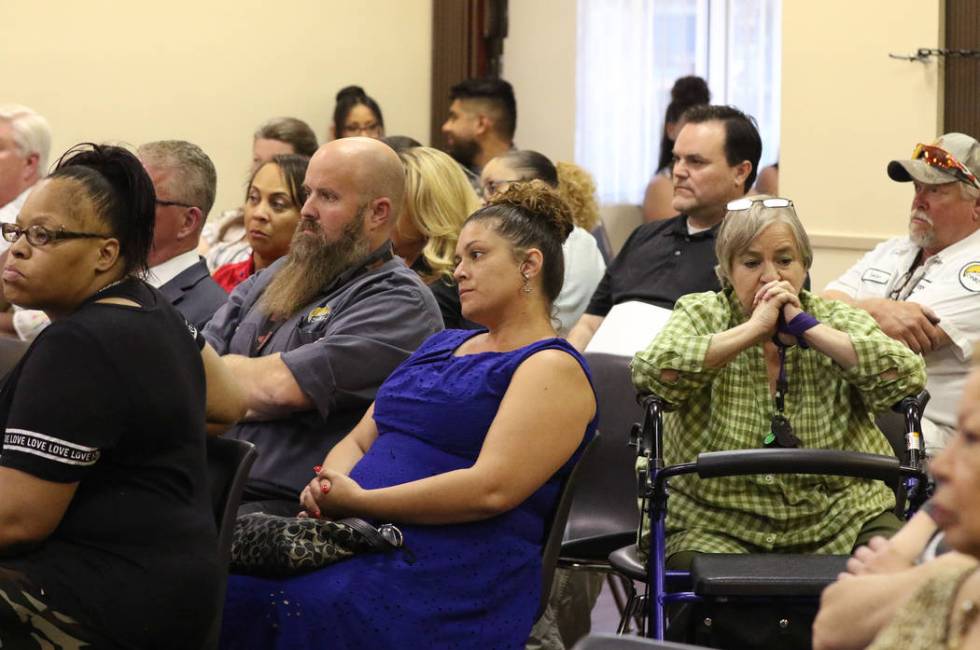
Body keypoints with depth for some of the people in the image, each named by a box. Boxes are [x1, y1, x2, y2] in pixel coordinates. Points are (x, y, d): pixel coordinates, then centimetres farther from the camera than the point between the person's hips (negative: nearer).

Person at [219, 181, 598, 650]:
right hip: (359, 541, 8)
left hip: (454, 575, -8)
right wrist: (327, 490, -1)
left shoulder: (552, 369, -1)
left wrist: (359, 501, -15)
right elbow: (360, 440, 24)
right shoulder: (441, 345, 27)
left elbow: (492, 489, -15)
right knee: (225, 588, -21)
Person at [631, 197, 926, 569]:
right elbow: (652, 372, -17)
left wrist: (806, 327, -12)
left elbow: (907, 375, -11)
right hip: (718, 522, -2)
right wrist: (754, 329, -15)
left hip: (839, 518, 2)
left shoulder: (837, 320, 8)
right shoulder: (700, 314, 5)